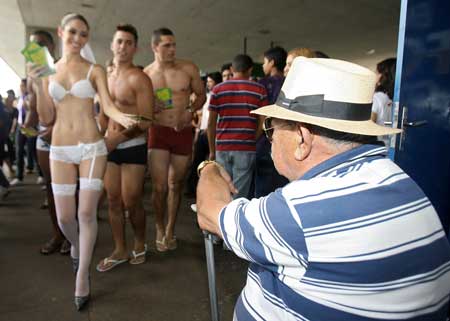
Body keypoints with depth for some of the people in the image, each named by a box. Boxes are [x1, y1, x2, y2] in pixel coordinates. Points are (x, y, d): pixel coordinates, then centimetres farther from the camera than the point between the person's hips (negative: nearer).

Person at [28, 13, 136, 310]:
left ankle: (82, 277, 10)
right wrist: (38, 84, -7)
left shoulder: (95, 70, 2)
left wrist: (123, 118, -32)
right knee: (65, 217, 4)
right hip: (60, 150, 3)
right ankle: (76, 246, 40)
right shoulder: (48, 71, 9)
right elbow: (47, 118, 5)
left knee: (87, 212, -6)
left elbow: (108, 105, -11)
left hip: (92, 147, -2)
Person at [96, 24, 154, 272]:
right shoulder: (105, 77, 12)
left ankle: (140, 244, 25)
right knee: (113, 201, 9)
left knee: (131, 202, -1)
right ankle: (119, 250, 23)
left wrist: (118, 138, -21)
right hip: (110, 147, 6)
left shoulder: (139, 79, -8)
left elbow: (146, 121, -14)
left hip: (133, 147, -6)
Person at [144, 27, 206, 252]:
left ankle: (170, 230, 29)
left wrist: (190, 111, -9)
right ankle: (160, 229, 19)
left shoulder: (188, 69, -2)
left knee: (175, 185, 11)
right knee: (159, 186, -7)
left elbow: (201, 94, 10)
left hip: (183, 132, 1)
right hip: (158, 132, -1)